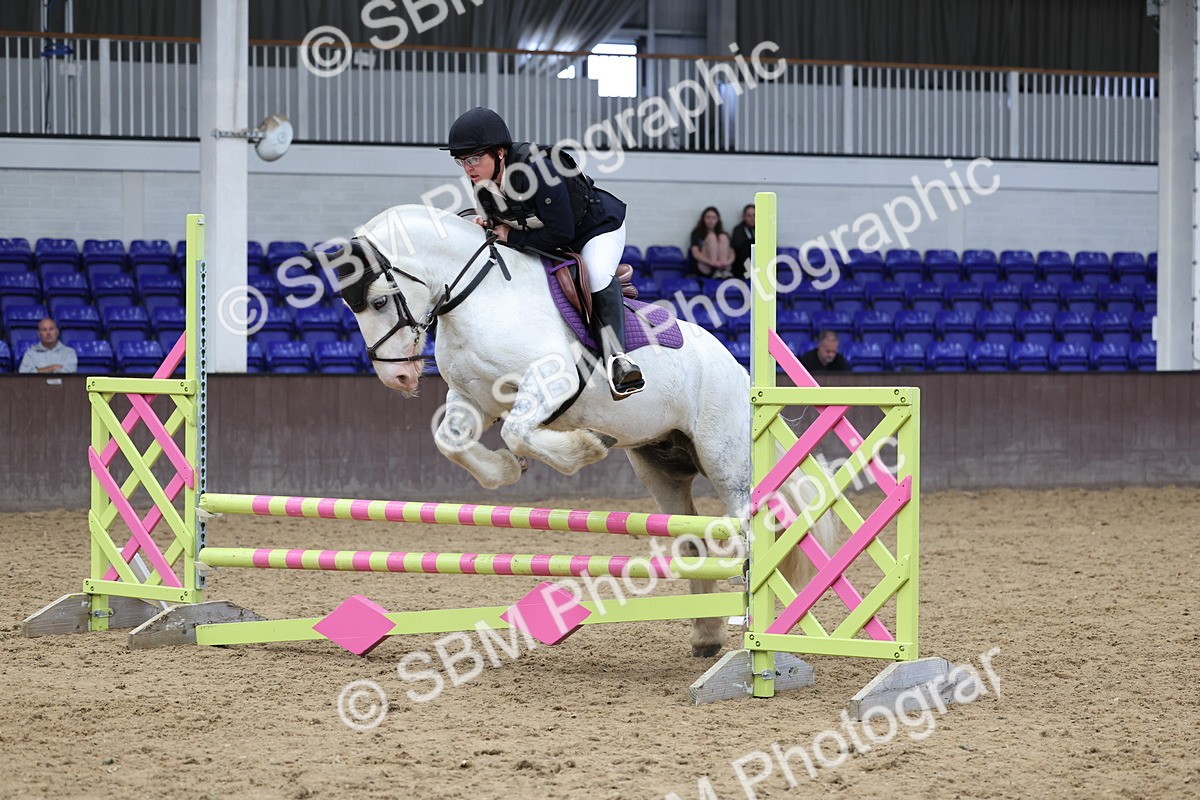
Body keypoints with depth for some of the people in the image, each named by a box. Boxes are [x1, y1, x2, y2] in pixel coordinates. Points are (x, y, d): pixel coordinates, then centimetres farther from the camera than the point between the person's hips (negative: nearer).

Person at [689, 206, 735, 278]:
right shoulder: (697, 233, 8)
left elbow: (731, 252, 5)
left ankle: (723, 270, -30)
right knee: (711, 237, -18)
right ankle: (715, 271, -34)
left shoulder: (722, 233, 17)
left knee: (723, 237, -14)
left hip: (720, 266, 2)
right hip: (705, 268, -2)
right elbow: (695, 253, -7)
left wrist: (729, 260, -20)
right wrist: (711, 262, -24)